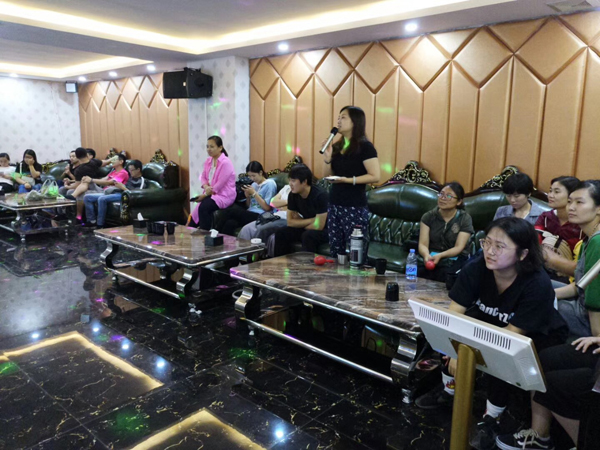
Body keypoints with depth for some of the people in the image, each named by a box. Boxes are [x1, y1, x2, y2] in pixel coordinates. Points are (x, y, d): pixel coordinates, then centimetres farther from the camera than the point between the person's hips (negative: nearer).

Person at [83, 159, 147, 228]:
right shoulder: (130, 177, 26)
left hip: (122, 195, -9)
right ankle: (92, 221, -9)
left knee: (102, 199, -36)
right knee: (87, 197, -1)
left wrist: (123, 187, -14)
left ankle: (99, 225, -29)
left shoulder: (142, 181, 0)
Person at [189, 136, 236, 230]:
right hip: (210, 193, 7)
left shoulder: (225, 163, -15)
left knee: (204, 207, -28)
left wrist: (205, 195, -14)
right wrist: (206, 187, -10)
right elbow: (203, 177, 12)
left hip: (224, 195, -7)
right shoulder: (208, 161, 9)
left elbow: (219, 185, -18)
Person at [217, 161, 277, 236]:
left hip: (259, 216, -6)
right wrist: (248, 196, 3)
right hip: (250, 214, 7)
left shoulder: (270, 184, -1)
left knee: (229, 211, -23)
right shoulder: (254, 184, 20)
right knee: (230, 223, -28)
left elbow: (267, 208, -8)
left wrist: (254, 193, -8)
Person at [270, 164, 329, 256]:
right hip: (307, 229, 6)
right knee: (280, 234, -13)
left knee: (308, 235, -35)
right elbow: (289, 222, -4)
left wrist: (300, 223, -8)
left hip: (325, 231, -6)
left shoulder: (320, 195, -25)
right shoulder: (293, 195, -7)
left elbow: (318, 225, -24)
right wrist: (312, 220, -15)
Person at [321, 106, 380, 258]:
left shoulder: (365, 147, -8)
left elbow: (375, 176, -15)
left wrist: (348, 180, -21)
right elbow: (327, 176, 12)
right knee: (335, 252, 9)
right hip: (334, 205, 6)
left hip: (355, 207, -6)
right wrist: (327, 158, -4)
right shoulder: (336, 146, 11)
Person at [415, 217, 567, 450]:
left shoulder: (538, 283, -34)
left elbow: (514, 332, -30)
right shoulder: (476, 266, -24)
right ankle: (448, 390, 5)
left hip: (537, 335, -4)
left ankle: (491, 419, -7)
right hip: (491, 318, 4)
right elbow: (454, 313, -24)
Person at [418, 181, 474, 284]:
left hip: (455, 260, -1)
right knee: (418, 273, -30)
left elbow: (458, 248, -8)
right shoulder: (428, 216, 4)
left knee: (444, 275, -34)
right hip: (430, 257, 2)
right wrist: (427, 255, -29)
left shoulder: (465, 219, 0)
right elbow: (423, 244, -5)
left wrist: (439, 256, -27)